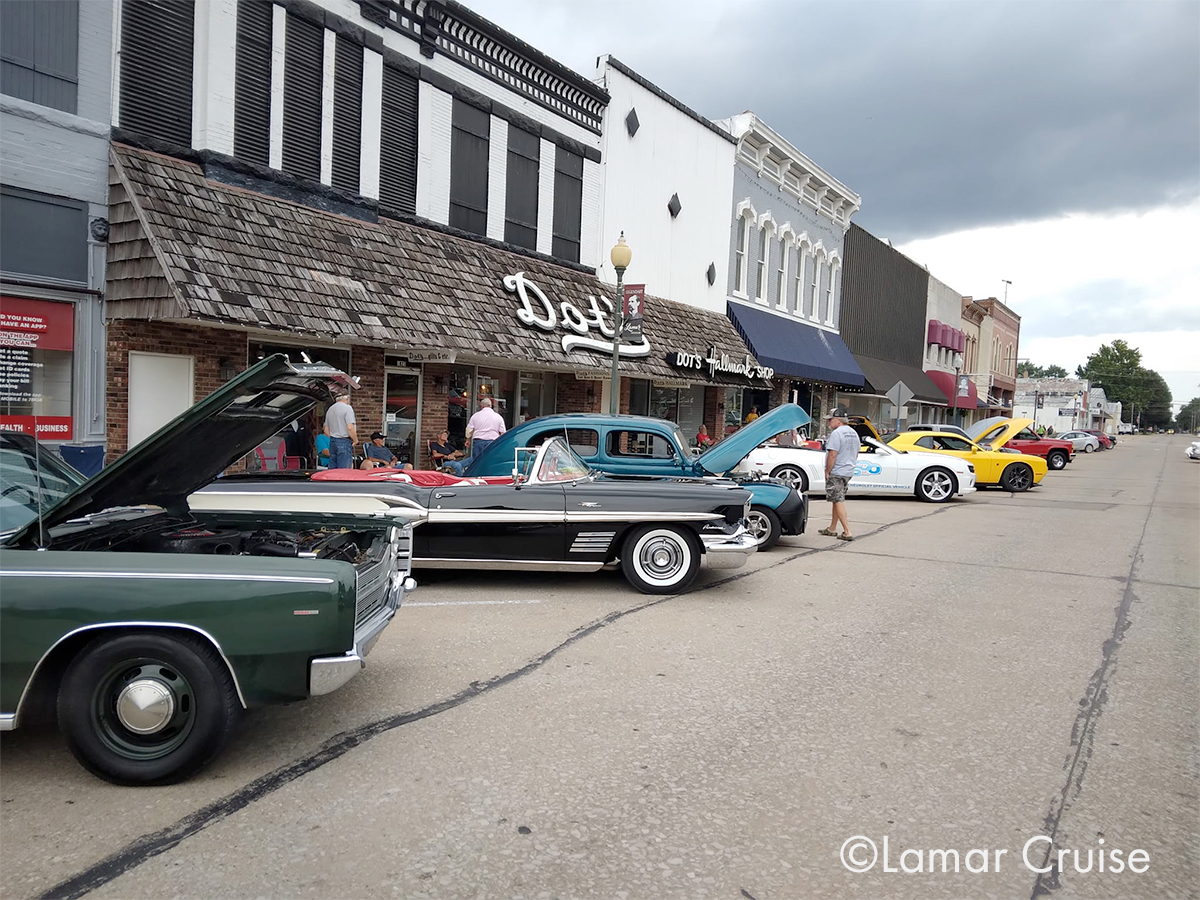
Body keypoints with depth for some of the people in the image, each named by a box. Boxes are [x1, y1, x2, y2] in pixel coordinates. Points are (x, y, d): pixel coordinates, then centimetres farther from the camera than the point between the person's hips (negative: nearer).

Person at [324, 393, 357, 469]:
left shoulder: (330, 409, 15)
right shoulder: (347, 408, -10)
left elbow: (326, 430, 19)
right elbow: (350, 427, -20)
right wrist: (355, 440, -8)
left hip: (332, 442, 8)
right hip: (344, 442, -8)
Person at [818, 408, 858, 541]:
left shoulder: (836, 433, -17)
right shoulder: (854, 433, 13)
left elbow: (832, 455, -22)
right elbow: (856, 454, 19)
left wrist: (827, 471, -15)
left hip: (836, 472, -9)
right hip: (848, 471, 9)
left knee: (838, 501, -7)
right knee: (838, 499, 17)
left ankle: (847, 532, -10)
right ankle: (832, 529, 26)